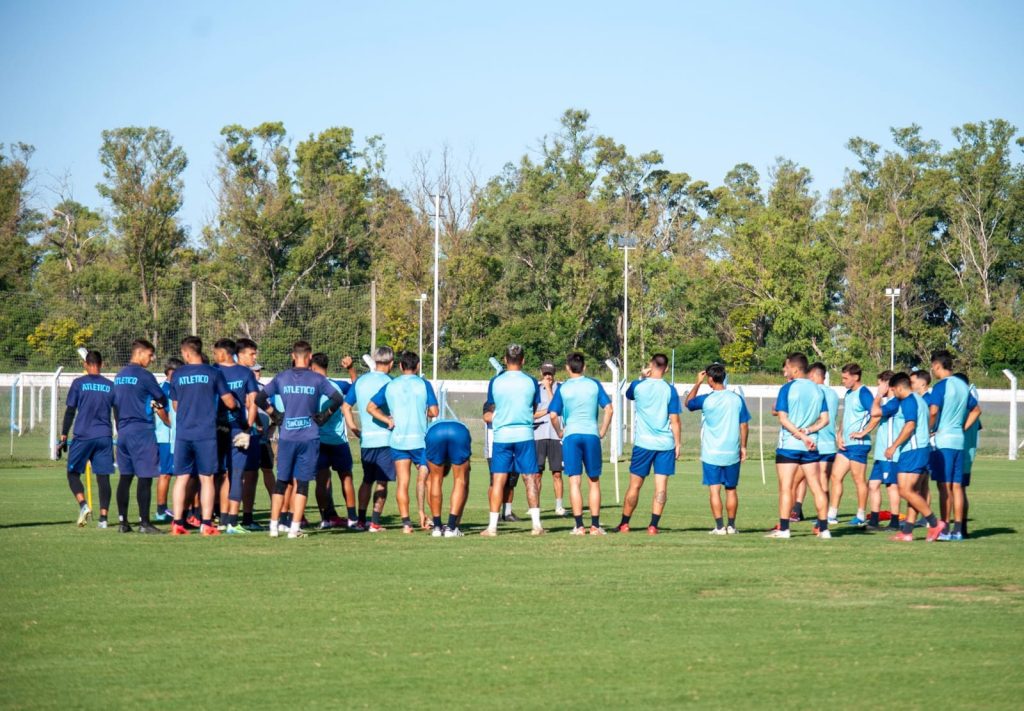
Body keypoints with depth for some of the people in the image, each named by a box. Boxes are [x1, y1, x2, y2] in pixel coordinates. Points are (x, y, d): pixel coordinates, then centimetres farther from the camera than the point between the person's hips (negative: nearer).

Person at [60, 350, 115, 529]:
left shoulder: (79, 383, -1)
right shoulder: (110, 386, 7)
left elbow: (70, 411, -2)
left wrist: (64, 435, 5)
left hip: (83, 436, -2)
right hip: (105, 437, 2)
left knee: (73, 473, 8)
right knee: (103, 477, 4)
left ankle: (83, 505, -15)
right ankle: (103, 517, -1)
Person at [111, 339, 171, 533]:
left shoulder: (119, 376, 14)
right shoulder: (144, 375, -10)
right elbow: (162, 400, -3)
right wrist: (169, 421, 14)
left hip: (123, 430, 8)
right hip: (142, 431, -8)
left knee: (125, 476, 10)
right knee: (145, 477, -5)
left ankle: (122, 521, 9)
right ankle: (144, 522, -7)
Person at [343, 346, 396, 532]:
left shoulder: (360, 380, 8)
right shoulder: (389, 382, -9)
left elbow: (346, 407, 10)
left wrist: (354, 429, 13)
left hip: (365, 439, 5)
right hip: (385, 438, -5)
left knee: (367, 480, 16)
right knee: (382, 482, -1)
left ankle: (361, 520, 14)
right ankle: (375, 522, -4)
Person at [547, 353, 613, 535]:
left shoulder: (563, 388, 1)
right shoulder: (594, 385, 4)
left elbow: (553, 415, -6)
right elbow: (608, 409, -1)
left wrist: (560, 433, 8)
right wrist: (602, 432, 8)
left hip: (571, 436, -1)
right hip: (592, 435, 1)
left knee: (574, 481, 0)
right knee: (594, 481, 8)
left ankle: (579, 525, -5)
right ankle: (595, 525, 6)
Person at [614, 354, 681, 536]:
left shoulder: (638, 386, -2)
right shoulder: (669, 390, -4)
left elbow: (628, 394, 24)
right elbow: (675, 420, -3)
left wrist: (641, 377, 21)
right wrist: (678, 445, 4)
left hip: (643, 443, 0)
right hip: (665, 444, 0)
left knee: (635, 485, 8)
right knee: (661, 486, 0)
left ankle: (624, 524, 16)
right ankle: (653, 525, -5)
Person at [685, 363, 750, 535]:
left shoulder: (706, 400, -9)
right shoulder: (737, 399, -1)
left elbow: (688, 403, 12)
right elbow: (744, 425, 4)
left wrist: (697, 383, 14)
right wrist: (743, 447, 14)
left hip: (711, 454, -3)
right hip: (732, 453, 3)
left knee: (714, 490, -1)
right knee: (731, 490, 13)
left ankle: (720, 527, -7)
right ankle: (731, 525, 17)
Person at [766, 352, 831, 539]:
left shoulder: (787, 389, -7)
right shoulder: (818, 390, 7)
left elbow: (783, 418, -13)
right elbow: (824, 419, 4)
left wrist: (802, 435, -13)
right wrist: (808, 431, -6)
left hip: (788, 445, -4)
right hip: (811, 447, 4)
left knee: (785, 488, -2)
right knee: (817, 487, 6)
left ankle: (783, 529, -4)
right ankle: (823, 529, 6)